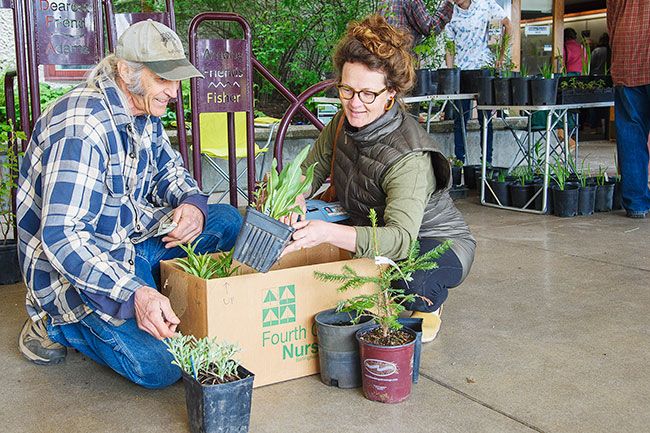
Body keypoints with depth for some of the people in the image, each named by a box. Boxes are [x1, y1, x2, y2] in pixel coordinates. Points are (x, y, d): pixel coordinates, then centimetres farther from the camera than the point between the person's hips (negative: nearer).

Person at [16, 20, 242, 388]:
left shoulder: (144, 112, 2)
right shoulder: (82, 128, -27)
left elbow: (169, 168, 17)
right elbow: (61, 236, -32)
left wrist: (192, 203, -8)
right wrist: (132, 294, -41)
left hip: (134, 238, 9)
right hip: (72, 263, -9)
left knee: (228, 220, -1)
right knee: (158, 367, -22)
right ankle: (55, 326, 1)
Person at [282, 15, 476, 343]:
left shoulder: (409, 157, -34)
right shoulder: (344, 123, -10)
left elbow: (401, 238, -45)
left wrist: (328, 233, -60)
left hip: (439, 243, -7)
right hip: (373, 235, 8)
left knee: (410, 276, -40)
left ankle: (428, 305, 2)